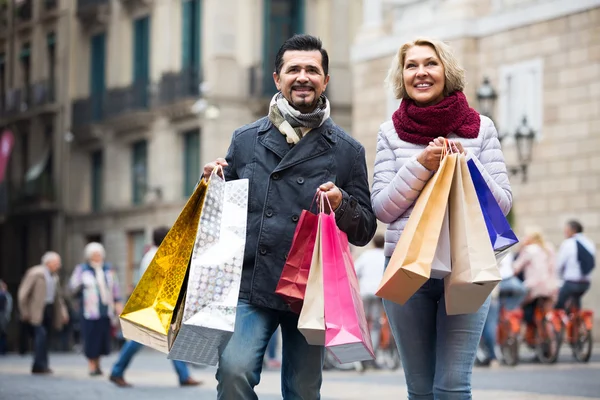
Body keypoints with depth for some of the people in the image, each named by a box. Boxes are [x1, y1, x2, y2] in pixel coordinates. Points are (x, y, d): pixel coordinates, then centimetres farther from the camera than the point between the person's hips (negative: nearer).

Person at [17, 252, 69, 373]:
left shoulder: (55, 276, 13)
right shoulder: (36, 273, -7)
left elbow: (58, 295, 20)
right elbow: (23, 292, -8)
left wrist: (63, 311, 11)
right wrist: (25, 312, -8)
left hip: (50, 309, 7)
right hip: (38, 310, -7)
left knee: (44, 337, 7)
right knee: (41, 334, -18)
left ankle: (41, 366, 12)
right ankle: (40, 365, -17)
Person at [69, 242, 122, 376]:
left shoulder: (108, 269, 15)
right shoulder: (81, 269, 4)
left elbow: (115, 287, 19)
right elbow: (73, 286, 3)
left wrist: (118, 303, 15)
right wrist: (81, 286, -14)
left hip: (106, 310, 3)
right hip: (89, 310, -3)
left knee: (103, 337, 3)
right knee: (91, 337, -6)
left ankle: (97, 363, 17)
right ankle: (92, 365, 3)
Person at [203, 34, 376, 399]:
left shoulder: (348, 150, 7)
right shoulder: (246, 140, 11)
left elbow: (366, 230, 7)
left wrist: (342, 205, -13)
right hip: (250, 286, 0)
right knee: (234, 370, -20)